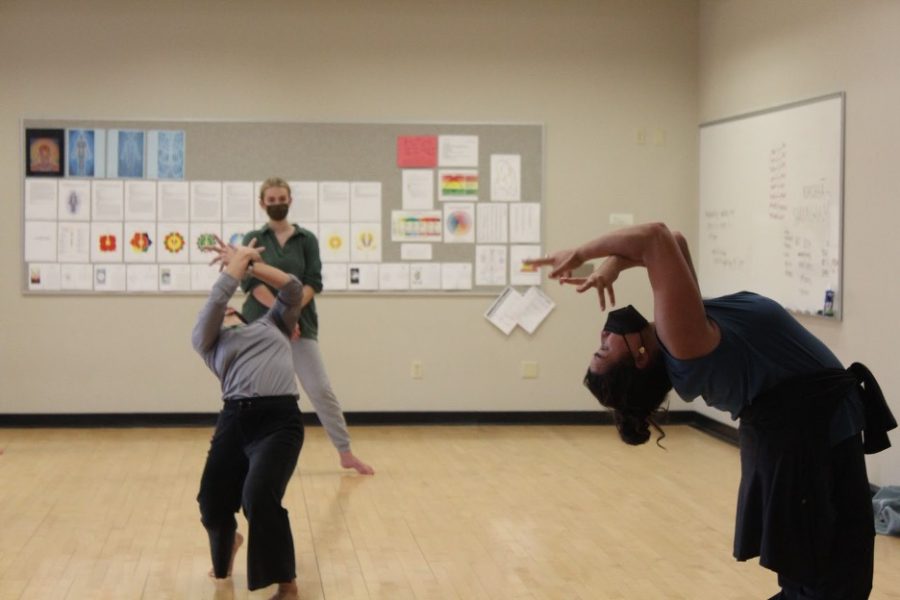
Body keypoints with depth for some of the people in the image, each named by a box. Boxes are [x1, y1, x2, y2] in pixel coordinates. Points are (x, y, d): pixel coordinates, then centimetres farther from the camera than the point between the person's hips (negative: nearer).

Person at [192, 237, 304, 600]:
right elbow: (215, 300, 8)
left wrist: (251, 264, 21)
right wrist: (237, 263, 19)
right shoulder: (207, 339, 23)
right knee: (212, 504, 1)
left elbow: (294, 291, 22)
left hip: (281, 420, -1)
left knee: (259, 496, -23)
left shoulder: (271, 325, 30)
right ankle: (229, 543, 41)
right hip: (235, 420, 1)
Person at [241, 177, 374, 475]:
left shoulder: (306, 239, 7)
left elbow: (314, 282, -1)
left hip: (300, 322, 0)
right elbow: (250, 282, -7)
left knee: (321, 389, -2)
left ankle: (346, 453, 5)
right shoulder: (254, 239, 5)